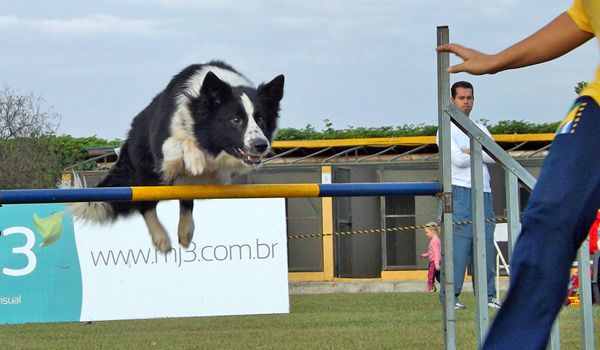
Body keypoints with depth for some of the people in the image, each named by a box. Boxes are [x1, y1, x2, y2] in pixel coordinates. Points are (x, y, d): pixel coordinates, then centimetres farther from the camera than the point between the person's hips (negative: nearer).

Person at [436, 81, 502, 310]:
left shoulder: (479, 128, 20)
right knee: (459, 242, -11)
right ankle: (449, 296, -12)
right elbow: (458, 159, -12)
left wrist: (470, 151, -6)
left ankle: (487, 295, 7)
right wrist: (481, 153, 2)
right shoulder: (448, 129, 2)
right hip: (461, 191, -6)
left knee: (485, 243, 4)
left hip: (483, 191, 6)